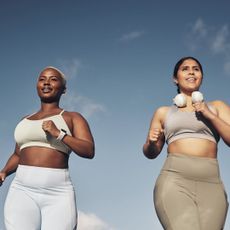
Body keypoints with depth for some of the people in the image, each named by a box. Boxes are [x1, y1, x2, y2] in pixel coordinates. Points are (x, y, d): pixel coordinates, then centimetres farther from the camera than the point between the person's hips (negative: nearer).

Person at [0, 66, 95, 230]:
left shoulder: (72, 118, 9)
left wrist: (59, 134, -13)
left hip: (58, 194, -3)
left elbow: (89, 151, -3)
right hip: (22, 191, 3)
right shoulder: (25, 120, 22)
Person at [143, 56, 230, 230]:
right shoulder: (164, 112, 20)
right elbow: (151, 153, 22)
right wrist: (151, 142, 0)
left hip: (211, 185, 1)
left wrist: (210, 115, -1)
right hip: (174, 182, -1)